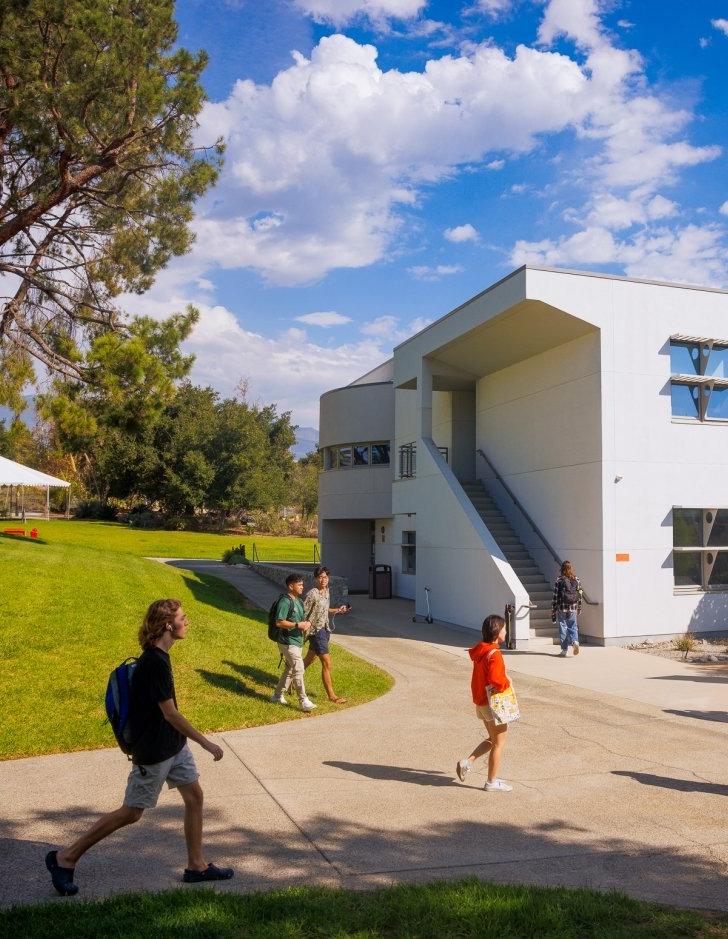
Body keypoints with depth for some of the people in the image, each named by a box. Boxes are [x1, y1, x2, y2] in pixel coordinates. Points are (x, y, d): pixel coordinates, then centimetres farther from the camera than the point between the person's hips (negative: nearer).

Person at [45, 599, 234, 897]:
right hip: (154, 753, -9)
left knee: (194, 797, 11)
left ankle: (196, 866, 23)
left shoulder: (158, 657, 3)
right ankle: (65, 858, 17)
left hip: (174, 745, 9)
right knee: (131, 813, 3)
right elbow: (170, 714, -24)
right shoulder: (154, 663, -26)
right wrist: (206, 743, -17)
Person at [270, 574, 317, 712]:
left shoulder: (299, 601, 13)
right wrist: (298, 625, -24)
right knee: (298, 669, -11)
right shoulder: (285, 602, -16)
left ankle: (277, 695, 28)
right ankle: (303, 701, -7)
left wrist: (307, 623, 2)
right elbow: (279, 622, -22)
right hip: (288, 642, -10)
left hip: (297, 641, 10)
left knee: (290, 670, 16)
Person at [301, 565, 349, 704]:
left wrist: (338, 610, 15)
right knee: (327, 663, -6)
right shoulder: (312, 594, -20)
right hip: (316, 631, -9)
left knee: (309, 660, 22)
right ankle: (331, 695, 2)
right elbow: (303, 614, -18)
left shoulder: (326, 591, 6)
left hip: (324, 629, 9)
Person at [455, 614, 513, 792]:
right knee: (498, 743, 7)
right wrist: (507, 682, -11)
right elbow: (496, 681, -30)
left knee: (492, 739, 21)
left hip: (481, 701, 9)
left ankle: (467, 762, 12)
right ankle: (492, 781, 16)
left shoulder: (480, 650, 7)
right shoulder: (494, 654, -23)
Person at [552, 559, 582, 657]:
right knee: (573, 627, 13)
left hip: (562, 609, -2)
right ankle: (575, 641, -13)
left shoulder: (559, 580, -7)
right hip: (573, 609, 2)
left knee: (563, 628, 6)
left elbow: (555, 597, -6)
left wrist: (553, 612, 0)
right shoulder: (577, 580, 2)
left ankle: (564, 650, 8)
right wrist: (579, 608, 19)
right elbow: (579, 595, 7)